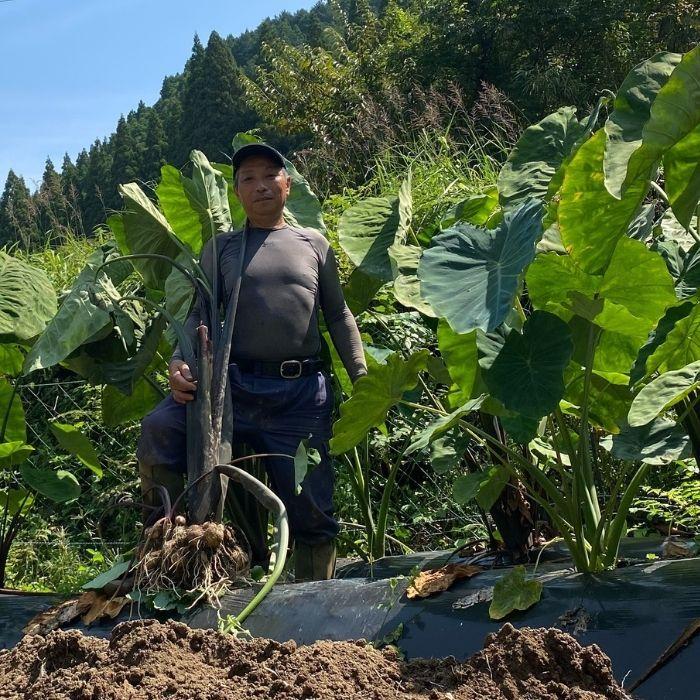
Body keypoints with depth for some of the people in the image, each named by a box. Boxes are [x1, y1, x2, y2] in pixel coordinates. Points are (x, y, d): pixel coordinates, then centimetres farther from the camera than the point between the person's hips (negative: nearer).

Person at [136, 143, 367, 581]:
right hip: (234, 385, 0)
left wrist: (363, 382, 8)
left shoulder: (314, 244, 16)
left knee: (311, 512, -1)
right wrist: (180, 363, -12)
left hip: (303, 395, 1)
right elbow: (200, 315, 9)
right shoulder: (221, 248, 15)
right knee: (157, 429, -28)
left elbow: (339, 316, 17)